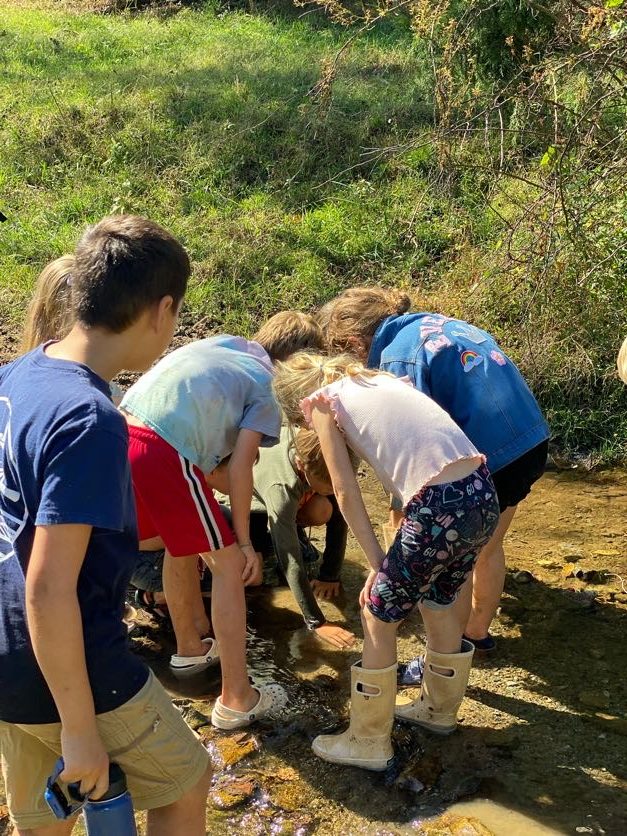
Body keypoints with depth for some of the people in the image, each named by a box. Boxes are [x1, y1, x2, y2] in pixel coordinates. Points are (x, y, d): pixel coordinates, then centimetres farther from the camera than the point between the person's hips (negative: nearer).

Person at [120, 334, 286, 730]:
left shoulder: (222, 344, 30)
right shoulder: (266, 389, 12)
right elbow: (240, 469, 2)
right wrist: (244, 543, 8)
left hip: (119, 438, 7)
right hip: (163, 454, -7)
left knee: (182, 542, 29)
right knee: (228, 564, 7)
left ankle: (191, 648, 45)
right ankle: (236, 700, 13)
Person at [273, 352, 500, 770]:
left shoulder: (323, 402, 7)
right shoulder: (381, 379, 26)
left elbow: (347, 493, 3)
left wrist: (377, 562, 9)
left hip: (439, 510, -8)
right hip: (483, 494, 8)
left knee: (378, 618, 12)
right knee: (438, 602, 29)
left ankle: (369, 742, 26)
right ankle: (440, 707, 50)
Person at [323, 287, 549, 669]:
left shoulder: (396, 356, -13)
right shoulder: (429, 322, 11)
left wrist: (400, 503, -1)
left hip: (492, 453, -9)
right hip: (532, 437, 9)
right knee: (487, 546, 27)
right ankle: (478, 630, 46)